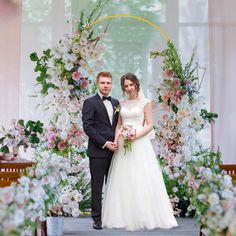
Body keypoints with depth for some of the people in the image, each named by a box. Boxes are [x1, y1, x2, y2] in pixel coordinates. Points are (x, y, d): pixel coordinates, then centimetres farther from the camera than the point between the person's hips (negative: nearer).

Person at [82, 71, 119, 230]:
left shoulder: (115, 103, 15)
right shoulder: (90, 103, -3)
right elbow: (88, 127, -10)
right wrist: (105, 143, -13)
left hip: (114, 150, 5)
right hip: (98, 151, -5)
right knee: (97, 185, 0)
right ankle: (97, 218, 8)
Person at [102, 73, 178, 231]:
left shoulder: (145, 102, 1)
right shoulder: (122, 103, 13)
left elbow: (149, 125, -3)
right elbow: (119, 124, 15)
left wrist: (136, 135, -16)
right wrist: (116, 138, -3)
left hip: (140, 144, -4)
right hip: (123, 145, 4)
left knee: (142, 180, -5)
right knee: (124, 180, 4)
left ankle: (146, 216, 3)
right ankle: (125, 216, 12)